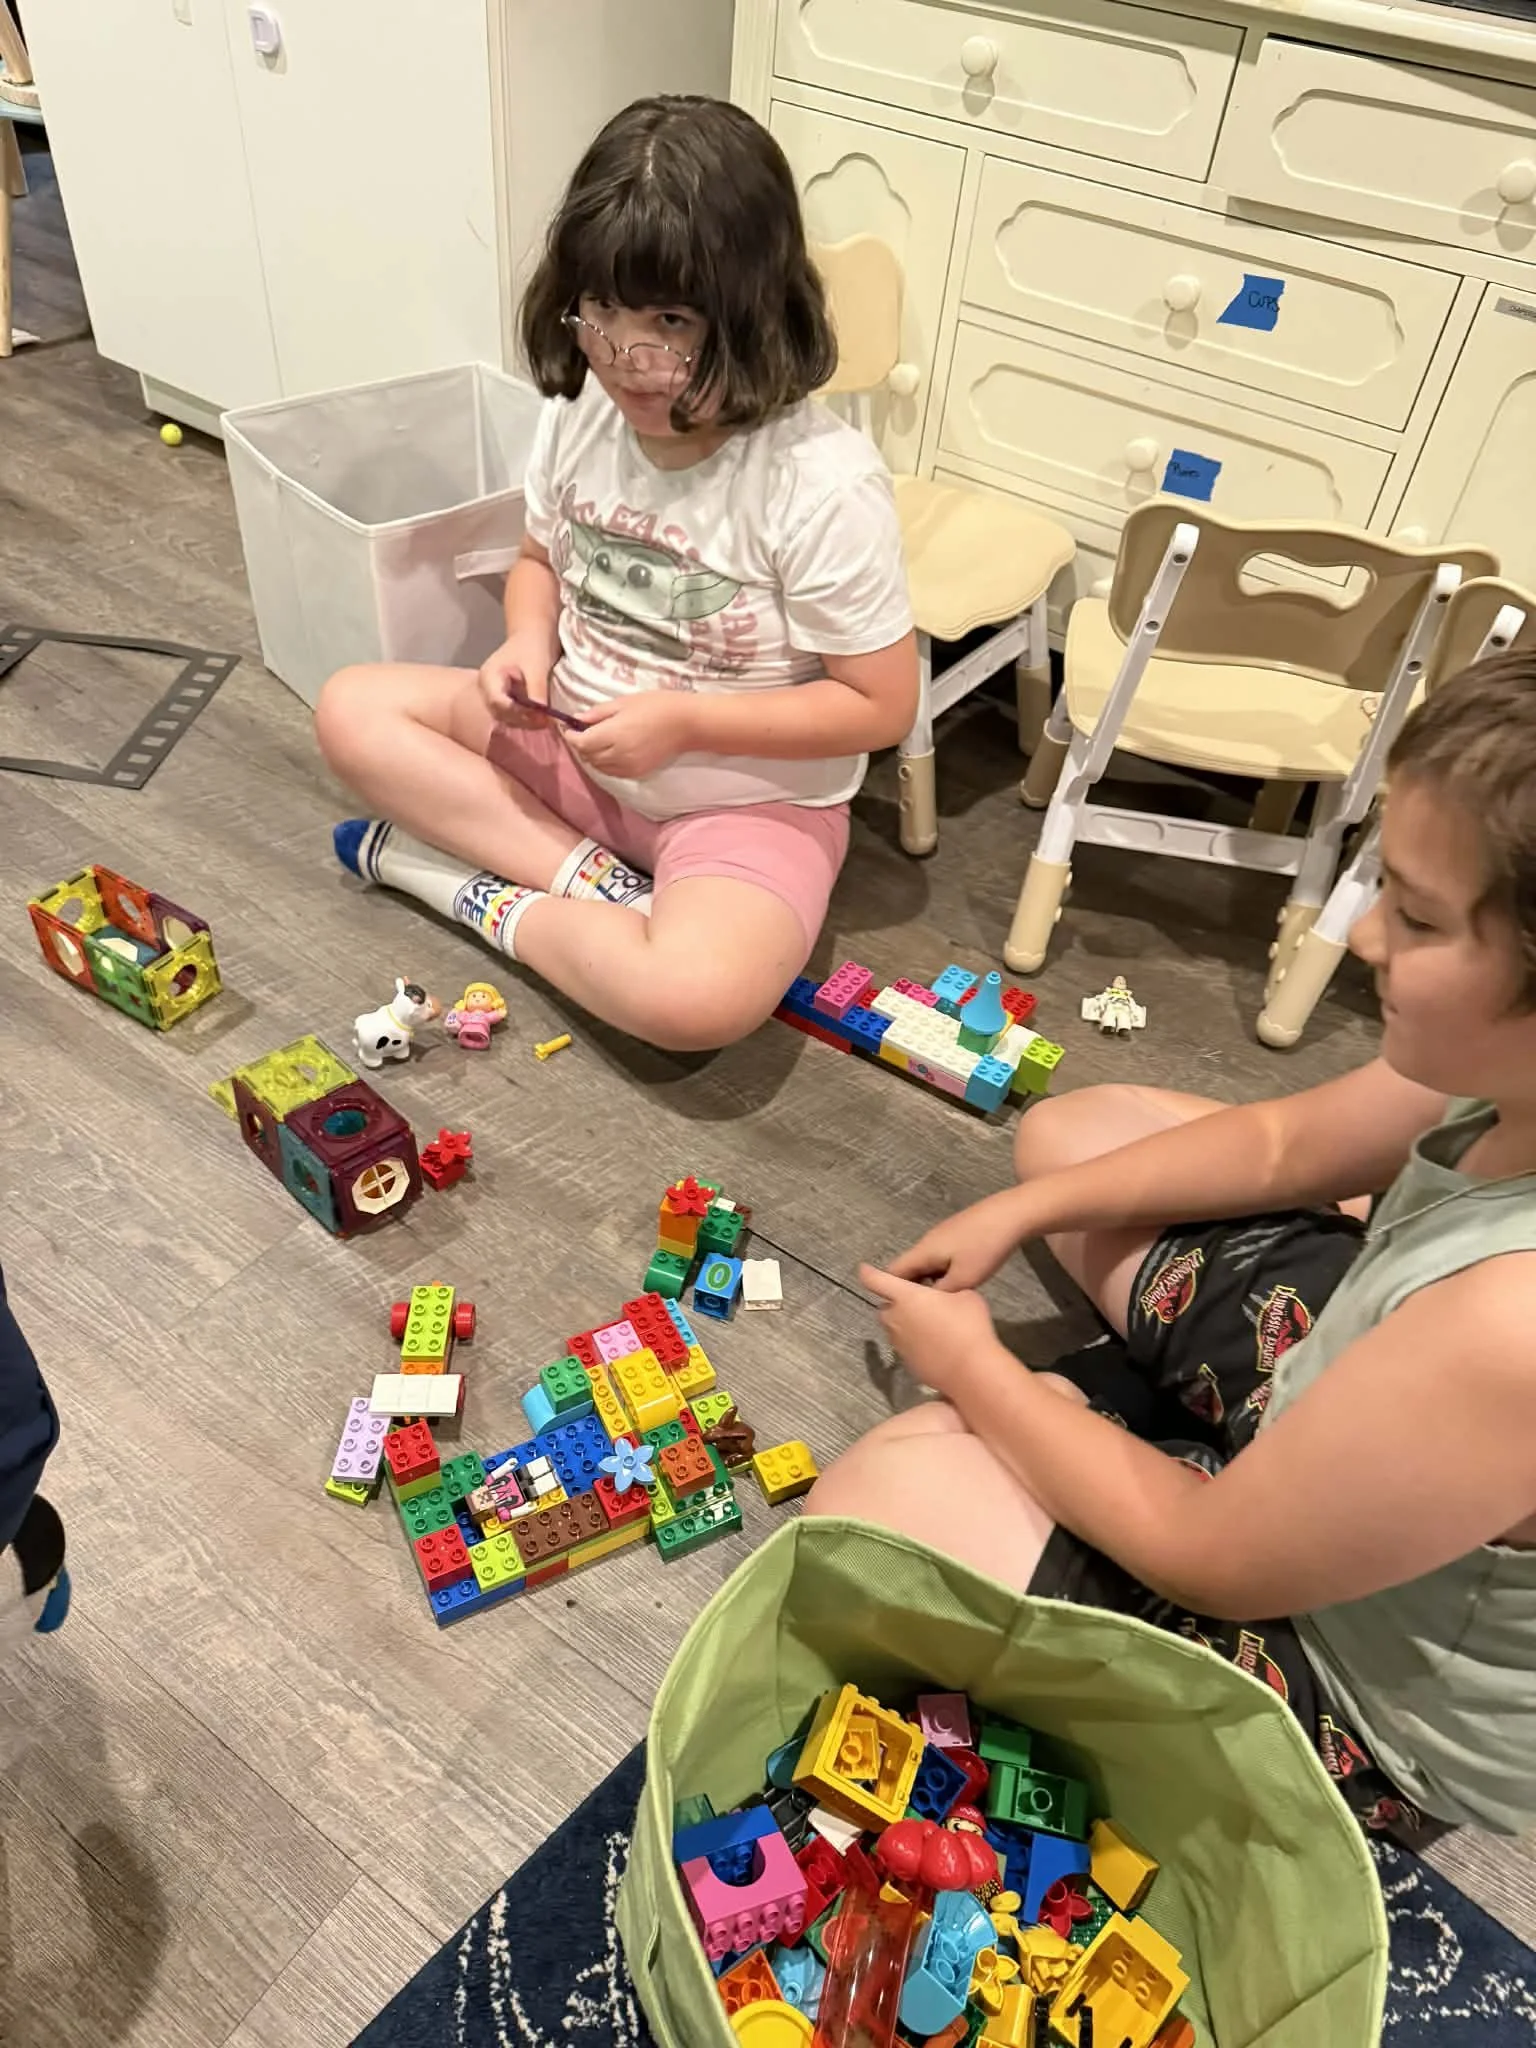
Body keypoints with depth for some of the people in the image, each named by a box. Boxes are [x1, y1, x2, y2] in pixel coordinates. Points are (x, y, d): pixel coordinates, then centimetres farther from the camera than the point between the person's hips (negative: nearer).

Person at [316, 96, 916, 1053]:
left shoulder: (827, 483, -23)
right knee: (353, 709, -3)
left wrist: (684, 720, -23)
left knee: (699, 997, -34)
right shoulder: (580, 415, -6)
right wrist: (529, 647, -11)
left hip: (748, 794, -6)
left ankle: (490, 896, -7)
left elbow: (881, 704, -18)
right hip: (577, 743, 6)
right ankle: (595, 883, -13)